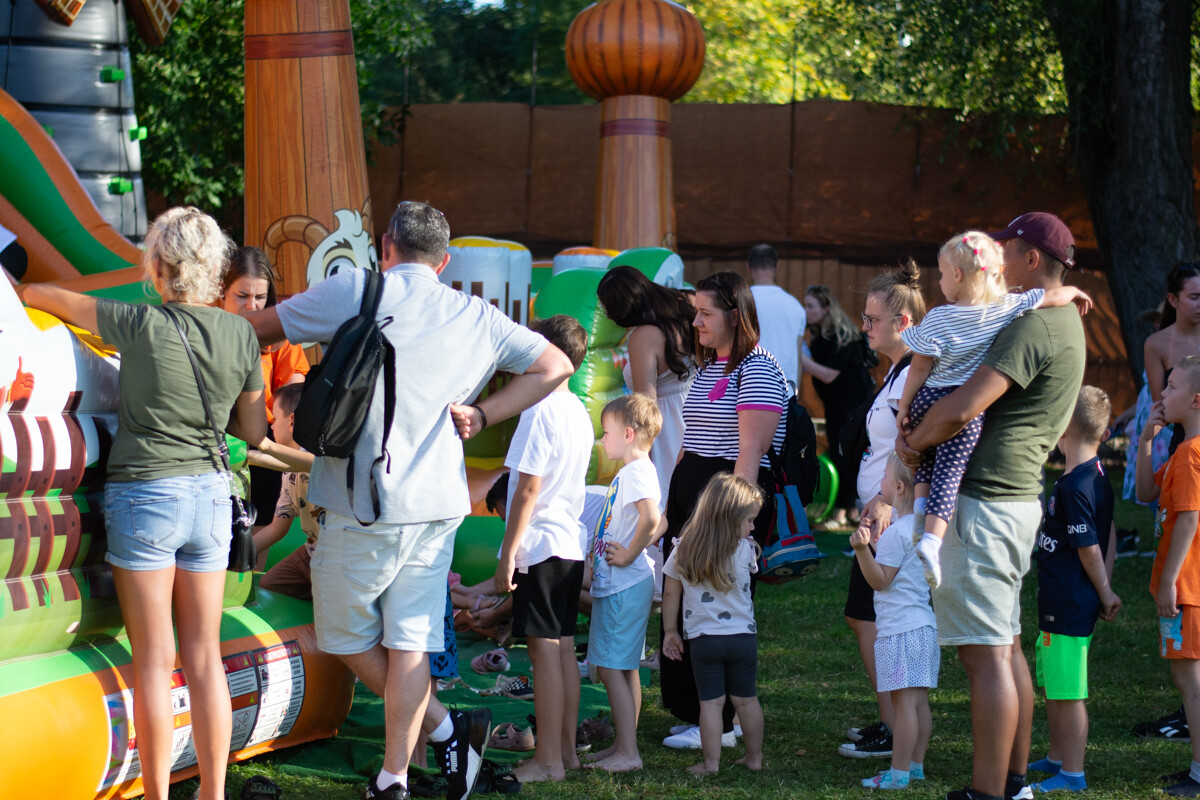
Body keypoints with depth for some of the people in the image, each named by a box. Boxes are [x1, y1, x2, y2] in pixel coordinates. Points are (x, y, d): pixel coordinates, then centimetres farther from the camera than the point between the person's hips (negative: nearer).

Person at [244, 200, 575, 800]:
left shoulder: (356, 292, -4)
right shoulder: (478, 318, 9)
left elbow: (256, 329, 3)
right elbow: (554, 366, 14)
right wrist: (483, 414, 10)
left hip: (363, 505, -5)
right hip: (438, 503, 5)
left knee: (348, 637, 11)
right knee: (410, 641, 7)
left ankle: (446, 729, 9)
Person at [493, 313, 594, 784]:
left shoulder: (540, 412, -16)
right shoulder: (578, 412, 11)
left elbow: (528, 489, -18)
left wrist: (508, 554, -15)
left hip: (540, 546, -9)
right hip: (572, 543, 9)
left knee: (544, 648, -6)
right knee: (563, 646, 13)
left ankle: (548, 759, -3)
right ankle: (566, 750, 18)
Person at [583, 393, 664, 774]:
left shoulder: (635, 472, -16)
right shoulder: (635, 471, 15)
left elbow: (650, 519, -32)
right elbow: (656, 525, 24)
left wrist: (629, 555, -21)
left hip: (624, 585, -11)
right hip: (618, 583, 11)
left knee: (612, 667, -8)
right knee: (624, 667, 15)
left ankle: (627, 753, -6)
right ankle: (624, 746, 22)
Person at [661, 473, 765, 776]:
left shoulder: (684, 549, -3)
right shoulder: (745, 550, -9)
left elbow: (670, 593, 4)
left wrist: (670, 631, 14)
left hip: (703, 638, 0)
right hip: (743, 636, 0)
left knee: (711, 702, 5)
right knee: (746, 699, 13)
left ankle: (711, 763, 5)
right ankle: (754, 757, 22)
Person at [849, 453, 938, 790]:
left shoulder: (897, 533, -15)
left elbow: (880, 580, -15)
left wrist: (863, 550, -25)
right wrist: (878, 544, 34)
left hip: (900, 629, -10)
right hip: (926, 625, 10)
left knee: (904, 700, -8)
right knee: (919, 700, 12)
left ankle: (898, 772, -6)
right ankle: (916, 765, 18)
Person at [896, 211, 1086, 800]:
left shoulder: (1032, 328, -17)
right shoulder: (1065, 322, 17)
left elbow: (962, 408, -26)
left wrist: (914, 442, -7)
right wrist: (922, 437, 8)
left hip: (985, 501, -11)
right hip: (1019, 494, 11)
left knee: (985, 652, -9)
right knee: (1006, 645, 16)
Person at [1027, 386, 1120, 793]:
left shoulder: (1074, 487, -22)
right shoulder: (1098, 476, 9)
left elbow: (1089, 549, -19)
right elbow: (1109, 535, 15)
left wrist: (1104, 594, -6)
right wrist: (1106, 589, 14)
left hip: (1069, 607, -11)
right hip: (1058, 604, 11)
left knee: (1068, 692, -3)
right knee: (1051, 686, 22)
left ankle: (1072, 774, 3)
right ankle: (1056, 758, 35)